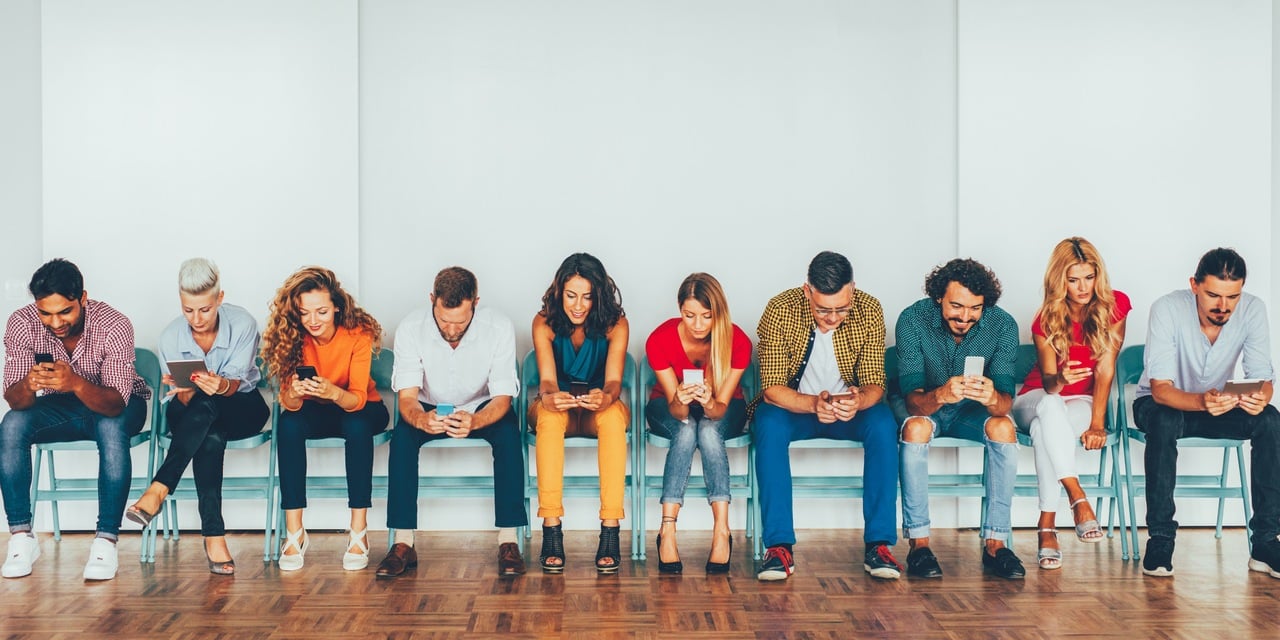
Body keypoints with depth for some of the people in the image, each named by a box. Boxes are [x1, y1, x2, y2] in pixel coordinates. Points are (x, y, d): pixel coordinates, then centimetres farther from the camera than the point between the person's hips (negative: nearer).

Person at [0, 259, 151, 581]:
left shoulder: (114, 326, -30)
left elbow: (115, 403, -35)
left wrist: (76, 383, -55)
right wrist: (28, 384, -46)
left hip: (116, 405, -3)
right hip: (60, 407, 3)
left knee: (111, 429, -36)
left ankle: (106, 540, -29)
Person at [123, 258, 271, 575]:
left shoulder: (243, 324, -16)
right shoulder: (171, 336, -10)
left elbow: (236, 383, -21)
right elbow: (183, 399, -8)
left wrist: (221, 385, -47)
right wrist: (184, 390, -35)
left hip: (241, 409, -1)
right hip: (193, 414, 1)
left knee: (205, 405, -40)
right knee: (211, 437, -39)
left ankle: (158, 489, -40)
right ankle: (214, 535, -43)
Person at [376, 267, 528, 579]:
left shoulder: (500, 328, -23)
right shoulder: (410, 329, -21)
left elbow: (502, 398, -23)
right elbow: (407, 397, -23)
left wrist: (474, 421, -47)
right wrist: (422, 419, -48)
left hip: (482, 409, 0)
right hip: (430, 408, 1)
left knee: (509, 433, -31)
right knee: (402, 434, -30)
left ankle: (508, 541, -27)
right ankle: (403, 543, -26)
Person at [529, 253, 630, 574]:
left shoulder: (616, 324, -13)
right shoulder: (544, 322, -12)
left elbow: (614, 380, -24)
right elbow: (547, 378, -23)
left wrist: (606, 397, -49)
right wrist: (548, 397, -48)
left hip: (598, 410, 0)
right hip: (557, 408, 0)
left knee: (614, 415, -36)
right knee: (548, 415, -36)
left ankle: (610, 531, -37)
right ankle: (551, 532, -38)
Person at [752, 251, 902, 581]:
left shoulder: (869, 311, -14)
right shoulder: (780, 310, -20)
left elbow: (875, 384, -14)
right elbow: (771, 388, -21)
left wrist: (859, 400, -39)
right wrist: (812, 404, -41)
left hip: (849, 407, 2)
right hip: (793, 405, -1)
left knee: (884, 425, -30)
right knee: (769, 425, -34)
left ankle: (879, 544, -24)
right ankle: (779, 547, -31)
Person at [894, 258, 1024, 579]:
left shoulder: (1003, 324, -19)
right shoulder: (913, 320, -24)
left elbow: (1006, 401, -24)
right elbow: (913, 398, -29)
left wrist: (993, 399, -49)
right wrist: (940, 395, -52)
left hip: (972, 410, 2)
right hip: (923, 406, -2)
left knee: (1003, 427, -28)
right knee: (916, 427, -34)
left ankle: (995, 543, -21)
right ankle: (918, 543, -27)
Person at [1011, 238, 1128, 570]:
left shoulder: (1114, 306, -9)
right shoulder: (1046, 320, -10)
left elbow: (1105, 368, -12)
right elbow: (1047, 381, -17)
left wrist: (1097, 423, -19)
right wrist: (1058, 380, -43)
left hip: (1084, 403, 0)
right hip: (1035, 401, 0)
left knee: (1044, 428, -36)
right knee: (1050, 407, -40)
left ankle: (1047, 524, -36)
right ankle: (1078, 499, -43)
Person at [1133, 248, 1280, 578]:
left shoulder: (1252, 309, -16)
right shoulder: (1167, 309, -26)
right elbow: (1160, 388, -30)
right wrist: (1202, 402, -51)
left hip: (1218, 404, 3)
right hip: (1165, 403, -3)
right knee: (1164, 420, -38)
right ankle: (1160, 538, -29)